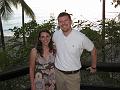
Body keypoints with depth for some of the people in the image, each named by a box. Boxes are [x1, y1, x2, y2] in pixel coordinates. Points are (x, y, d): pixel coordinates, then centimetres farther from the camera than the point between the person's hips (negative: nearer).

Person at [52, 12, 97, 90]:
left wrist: (93, 67, 5)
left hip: (73, 74, -3)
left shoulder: (81, 37, -19)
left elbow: (93, 50, -4)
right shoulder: (56, 34, -8)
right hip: (58, 72, 3)